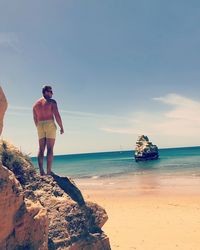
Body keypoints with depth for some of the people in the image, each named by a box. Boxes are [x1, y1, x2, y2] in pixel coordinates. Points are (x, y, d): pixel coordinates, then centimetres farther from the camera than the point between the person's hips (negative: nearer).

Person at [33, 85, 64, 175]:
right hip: (50, 124, -5)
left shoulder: (36, 104, 16)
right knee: (50, 149, -6)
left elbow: (35, 119, 17)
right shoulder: (51, 101, -3)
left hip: (40, 126, 6)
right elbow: (57, 115, -10)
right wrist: (61, 127, -2)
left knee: (41, 149, 5)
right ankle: (48, 171, -9)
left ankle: (41, 171, 1)